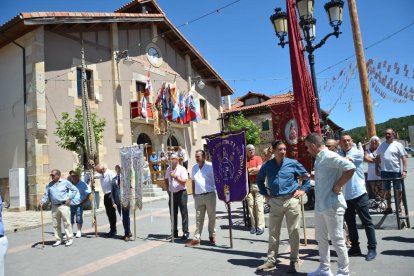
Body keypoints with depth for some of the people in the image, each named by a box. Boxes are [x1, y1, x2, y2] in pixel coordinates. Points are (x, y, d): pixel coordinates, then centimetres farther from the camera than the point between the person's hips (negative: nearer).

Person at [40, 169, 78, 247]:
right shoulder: (49, 185, 11)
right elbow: (46, 195, 11)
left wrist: (69, 199, -5)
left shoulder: (65, 182, -1)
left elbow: (75, 190, 3)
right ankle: (58, 240, 19)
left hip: (64, 205, -4)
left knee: (66, 223, -3)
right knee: (56, 224, 8)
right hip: (54, 206, 4)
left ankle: (70, 239, 6)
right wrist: (43, 201, -8)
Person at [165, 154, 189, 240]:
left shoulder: (182, 169, -7)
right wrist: (168, 189, 14)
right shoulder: (168, 169, 10)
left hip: (181, 193, -6)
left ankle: (185, 232, 5)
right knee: (173, 214, 11)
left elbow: (184, 181, -15)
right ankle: (174, 232, 21)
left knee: (184, 213, -1)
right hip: (172, 193, 6)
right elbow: (166, 180, 25)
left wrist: (175, 177, -24)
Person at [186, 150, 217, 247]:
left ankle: (212, 236, 23)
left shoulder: (210, 166, -5)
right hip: (198, 196, 4)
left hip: (210, 195, -4)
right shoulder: (194, 168, 12)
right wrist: (194, 194, 12)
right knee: (198, 218, 5)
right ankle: (196, 238, 10)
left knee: (212, 217, 8)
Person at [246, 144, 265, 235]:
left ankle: (260, 226, -3)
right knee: (250, 205, 2)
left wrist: (247, 171, -2)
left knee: (259, 205, -5)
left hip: (257, 184, -2)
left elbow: (259, 170, -8)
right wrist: (253, 169, -6)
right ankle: (253, 226, 8)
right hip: (248, 185, 3)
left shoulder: (258, 158, 4)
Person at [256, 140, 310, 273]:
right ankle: (271, 260, 20)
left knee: (293, 232, 6)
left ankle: (294, 261, 20)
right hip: (275, 202, 2)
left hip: (291, 200, -2)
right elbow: (259, 179, 18)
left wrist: (303, 190, 0)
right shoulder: (267, 165, 2)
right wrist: (264, 193, 11)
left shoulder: (293, 163, -3)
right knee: (273, 232, 8)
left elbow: (307, 176, 10)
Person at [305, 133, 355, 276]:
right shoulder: (318, 159, 11)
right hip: (319, 205, 9)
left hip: (332, 205, -9)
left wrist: (337, 187, -21)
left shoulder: (330, 156, -17)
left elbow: (350, 168, -29)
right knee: (321, 238, 17)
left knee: (337, 239, 5)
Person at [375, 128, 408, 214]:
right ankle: (389, 207, 20)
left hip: (396, 171, -3)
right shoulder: (381, 145, 9)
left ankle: (399, 206, 23)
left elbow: (404, 158, -7)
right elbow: (377, 158, 17)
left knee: (398, 190, 8)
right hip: (384, 171, 3)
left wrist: (404, 170, -15)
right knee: (387, 190, 10)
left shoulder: (398, 145, -3)